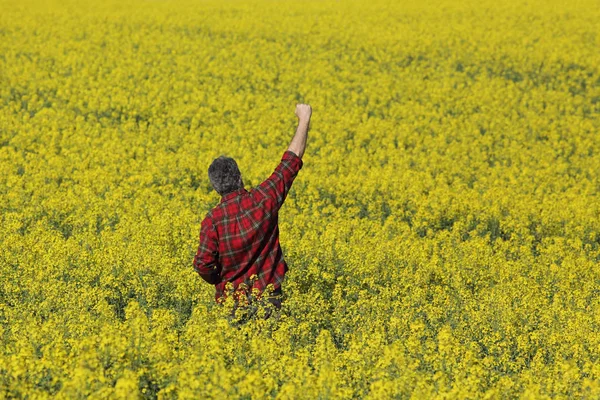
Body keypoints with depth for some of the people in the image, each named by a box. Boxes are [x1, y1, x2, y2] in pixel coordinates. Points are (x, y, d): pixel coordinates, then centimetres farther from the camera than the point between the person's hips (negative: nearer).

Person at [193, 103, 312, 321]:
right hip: (269, 295, 1)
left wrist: (217, 281, 7)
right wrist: (304, 119, 10)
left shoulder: (213, 220, -13)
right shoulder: (264, 198, -9)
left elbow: (203, 265, -16)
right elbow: (292, 160, 0)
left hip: (232, 301, -1)